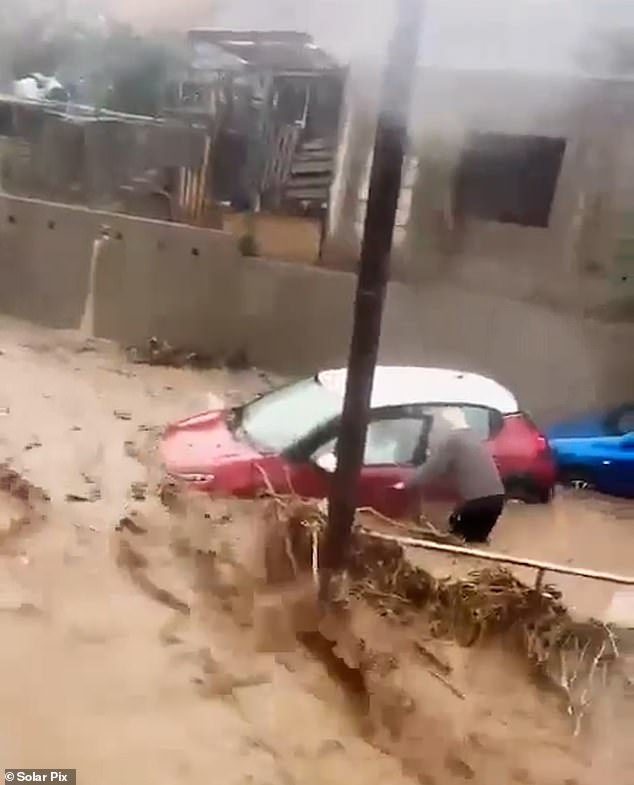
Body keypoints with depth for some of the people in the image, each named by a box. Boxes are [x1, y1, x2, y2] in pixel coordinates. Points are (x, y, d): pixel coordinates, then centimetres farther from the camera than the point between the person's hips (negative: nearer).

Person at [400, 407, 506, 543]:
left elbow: (433, 467, -3)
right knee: (478, 540, 20)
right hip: (496, 496, 8)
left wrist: (408, 485, 7)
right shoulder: (473, 438, 23)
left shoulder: (451, 440, -2)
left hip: (476, 498, -8)